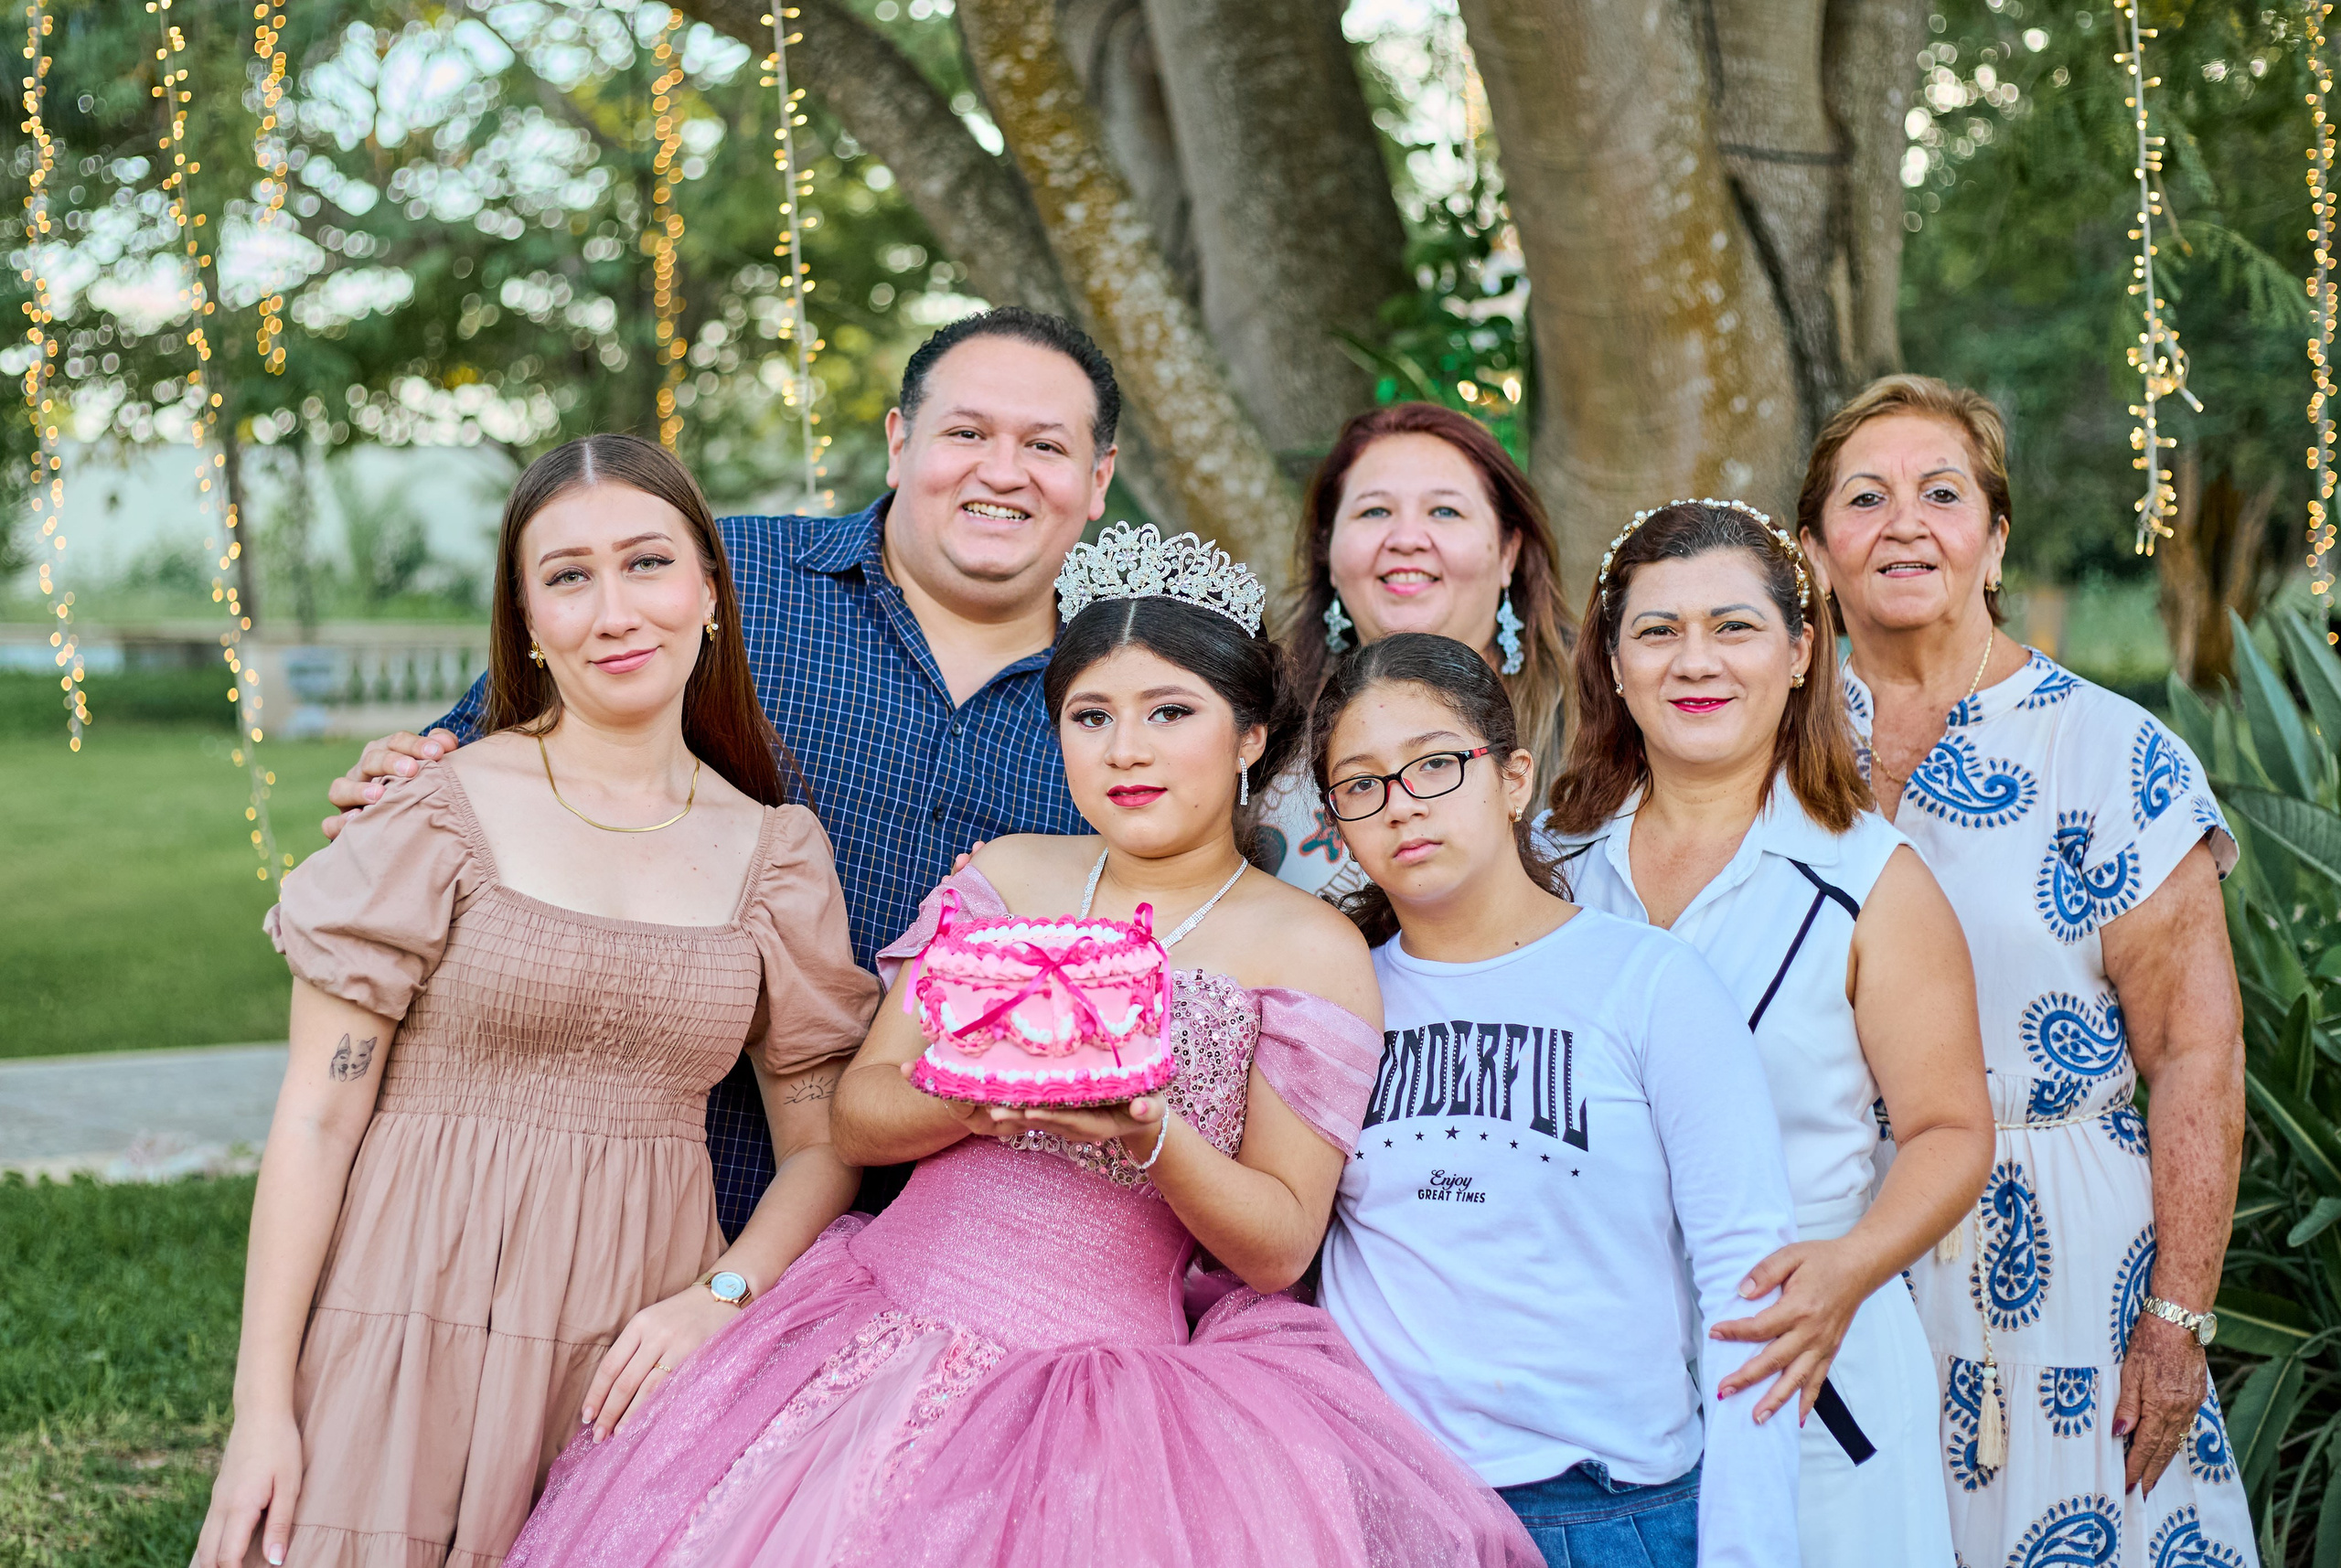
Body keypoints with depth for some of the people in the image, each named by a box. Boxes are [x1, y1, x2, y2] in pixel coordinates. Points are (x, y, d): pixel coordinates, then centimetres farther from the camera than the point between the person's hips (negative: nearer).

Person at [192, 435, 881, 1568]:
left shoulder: (776, 855, 5)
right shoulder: (436, 819, -5)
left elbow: (826, 1142, 8)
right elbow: (316, 1117, -5)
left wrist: (722, 1296, -10)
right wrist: (261, 1407, -8)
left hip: (635, 1359, 3)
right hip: (423, 1327, -2)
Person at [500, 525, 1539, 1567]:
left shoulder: (1313, 950, -1)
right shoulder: (1006, 876, 10)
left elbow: (1279, 1246, -1)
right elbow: (856, 1117, 7)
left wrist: (1147, 1130, -19)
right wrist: (976, 1099, -14)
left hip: (1103, 1368, -3)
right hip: (884, 1326, 3)